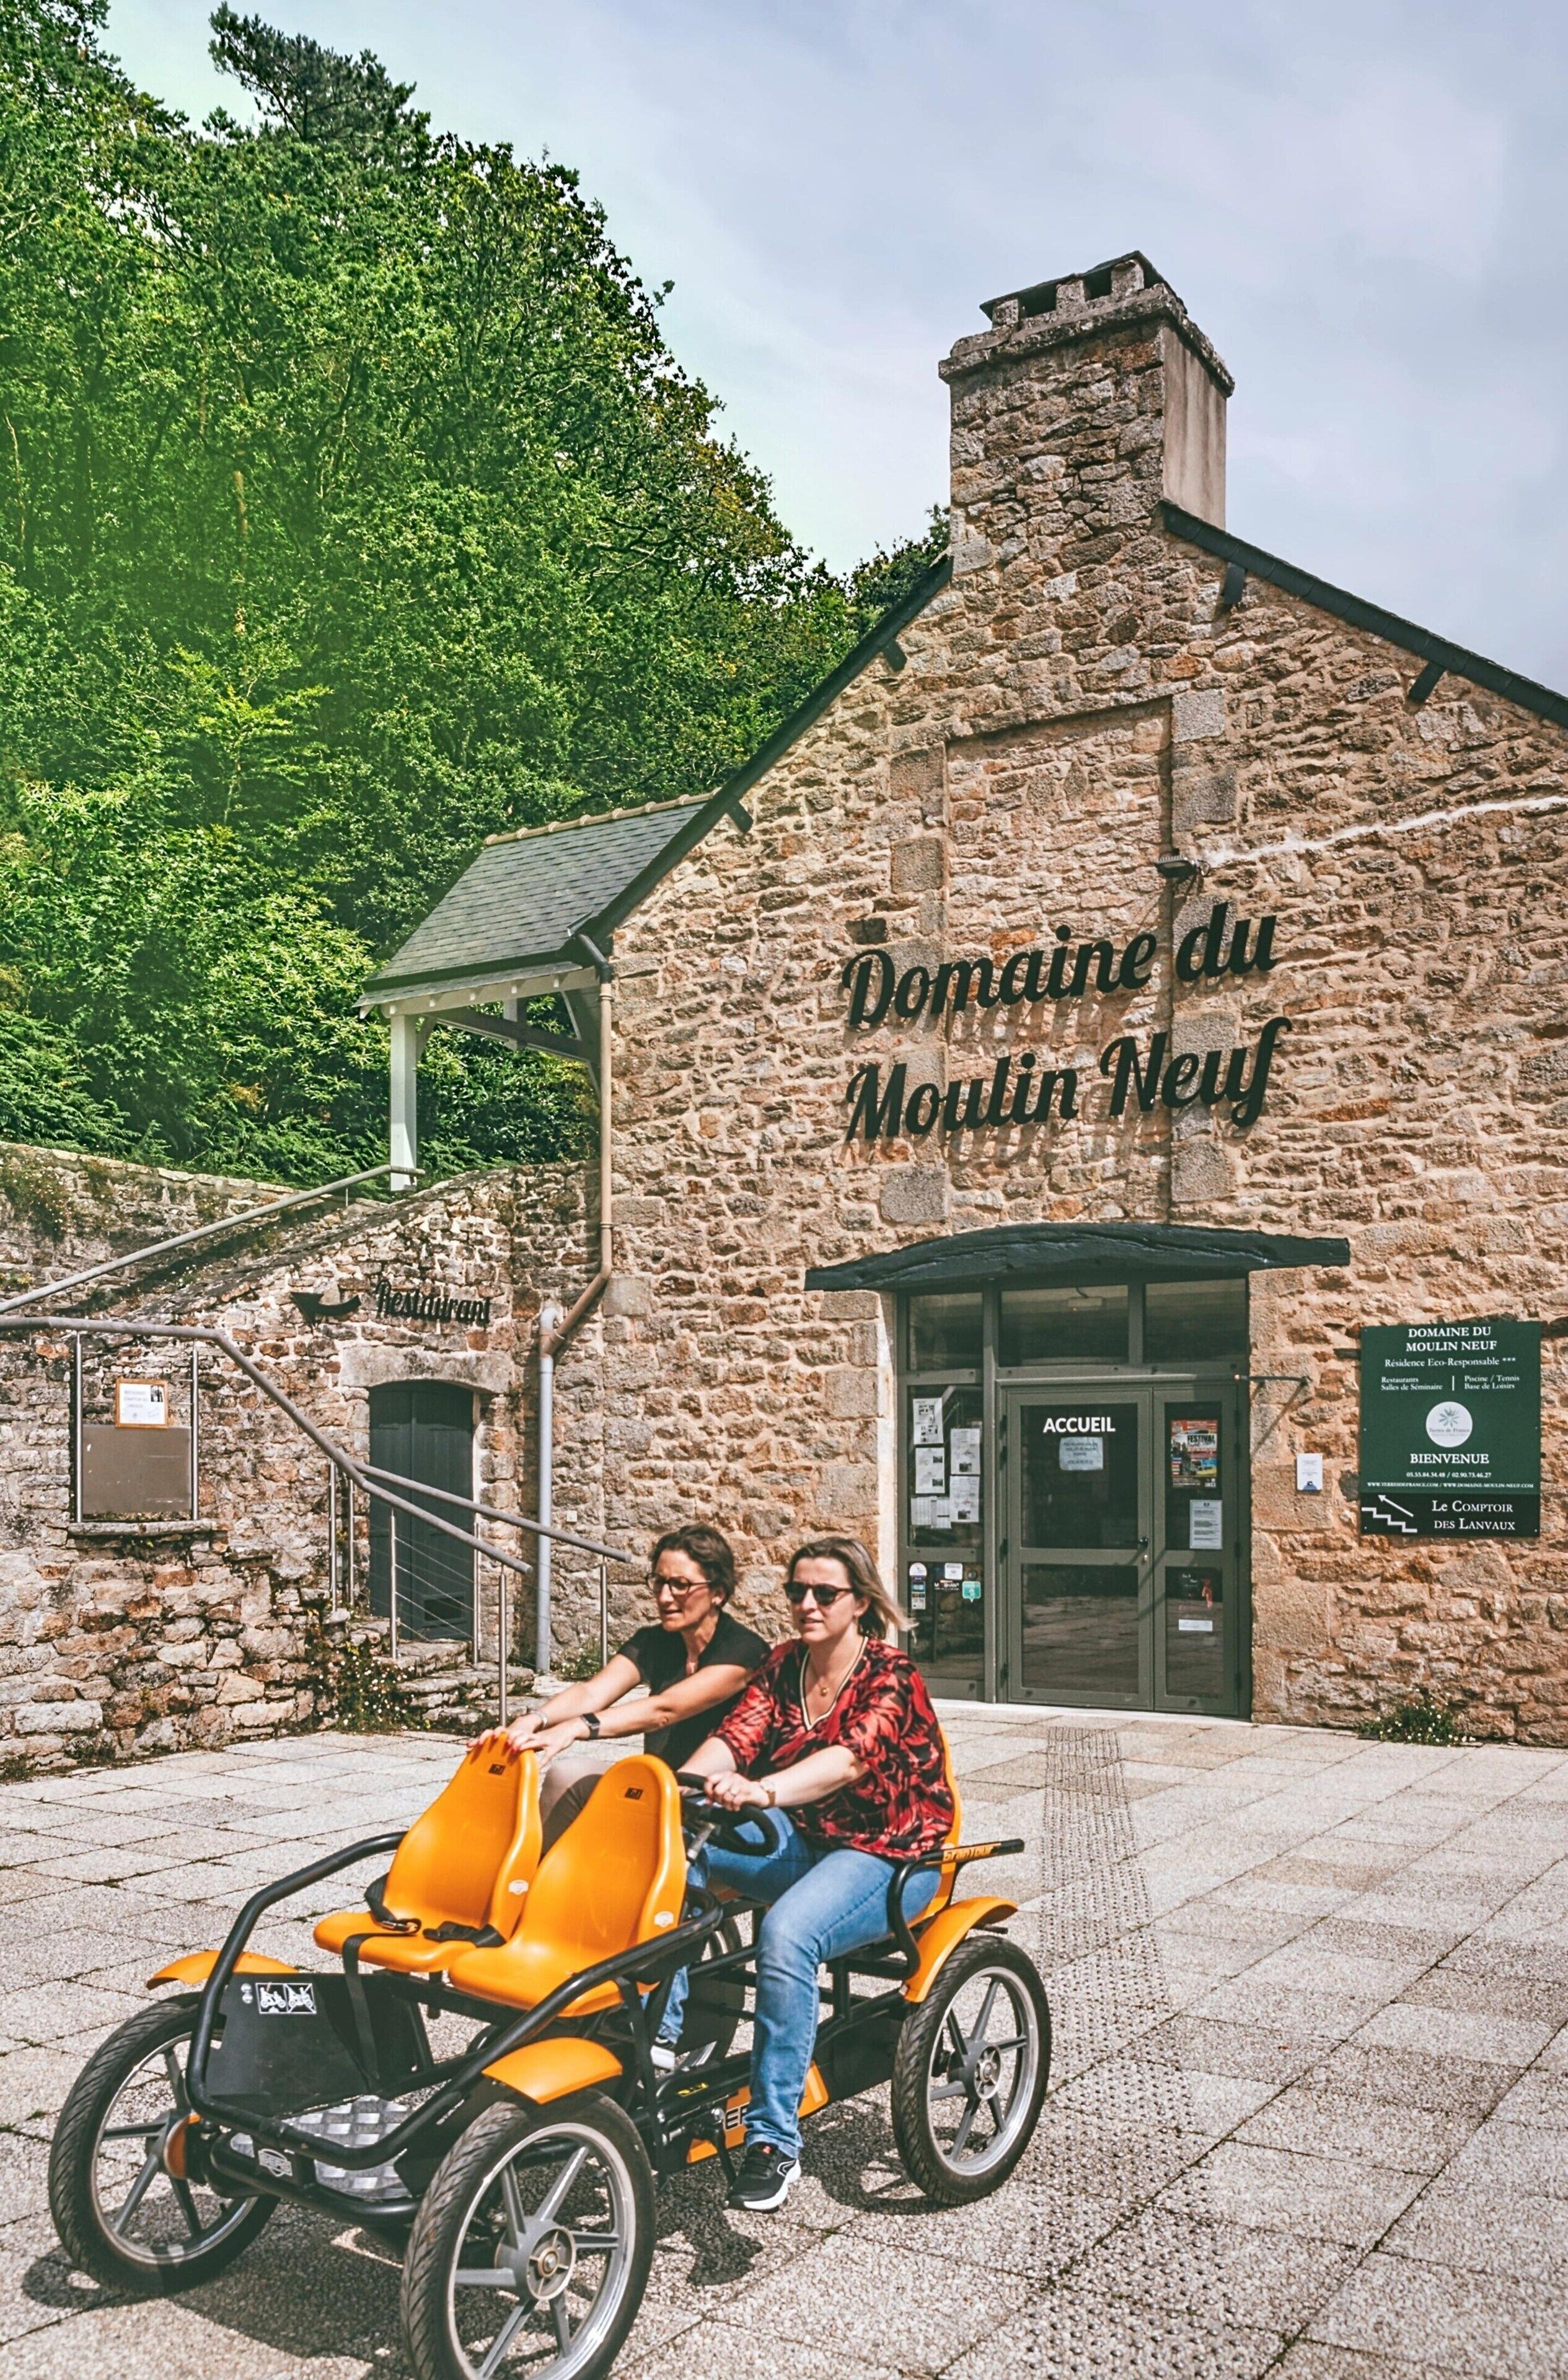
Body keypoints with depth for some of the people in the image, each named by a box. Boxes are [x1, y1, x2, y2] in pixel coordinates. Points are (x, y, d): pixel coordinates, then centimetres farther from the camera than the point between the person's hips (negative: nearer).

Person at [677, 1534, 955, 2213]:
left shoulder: (891, 1675, -14)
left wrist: (762, 1791, -52)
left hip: (886, 1857, -6)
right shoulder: (783, 1665, 5)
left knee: (786, 1934, -35)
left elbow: (850, 1756, -33)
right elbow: (735, 1735, -9)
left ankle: (773, 2141, -25)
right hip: (799, 1839, 6)